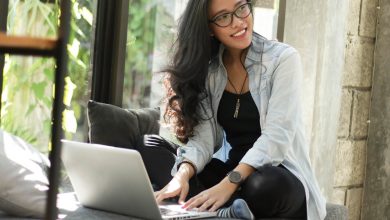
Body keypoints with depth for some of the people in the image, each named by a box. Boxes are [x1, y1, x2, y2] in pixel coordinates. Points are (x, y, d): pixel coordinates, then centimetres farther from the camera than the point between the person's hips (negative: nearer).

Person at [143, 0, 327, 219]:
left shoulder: (283, 59, -8)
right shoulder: (208, 69, 5)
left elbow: (276, 136, -19)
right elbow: (203, 137, -6)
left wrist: (227, 185, -33)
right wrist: (183, 174, -29)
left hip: (282, 175, -4)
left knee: (265, 185, -39)